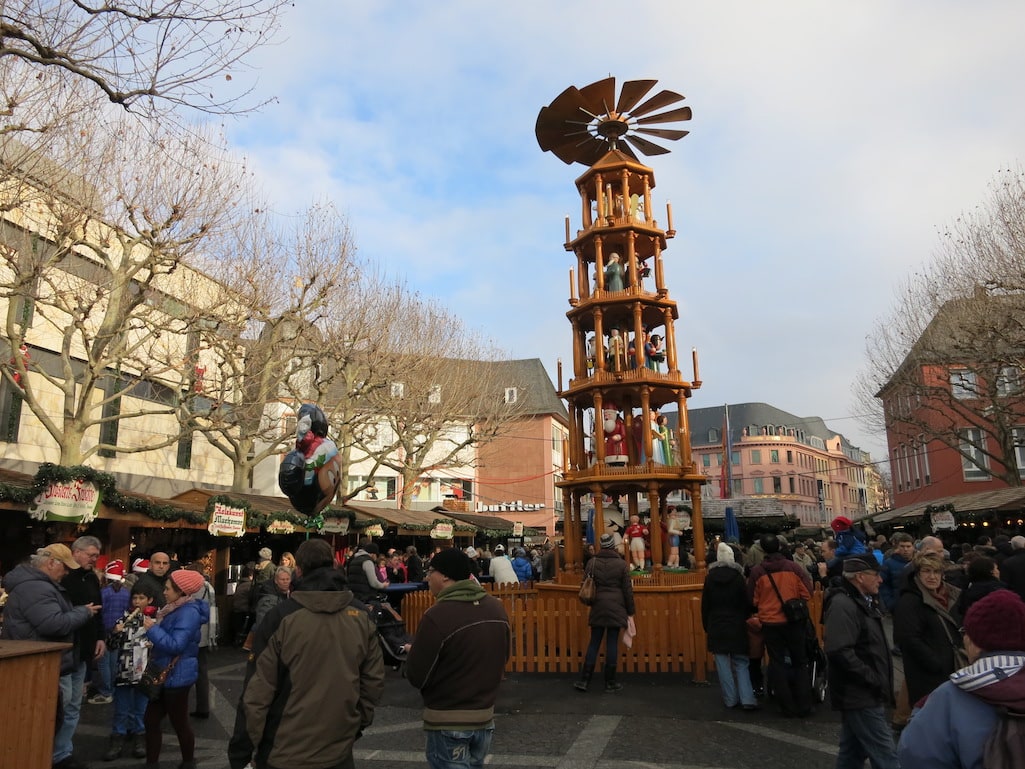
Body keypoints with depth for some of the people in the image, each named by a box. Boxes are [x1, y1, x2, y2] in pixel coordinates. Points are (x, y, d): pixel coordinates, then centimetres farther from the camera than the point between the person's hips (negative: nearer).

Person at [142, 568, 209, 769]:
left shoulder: (189, 612, -23)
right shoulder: (176, 609, 10)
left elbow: (175, 645, -29)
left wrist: (153, 629, -24)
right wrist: (152, 626, 3)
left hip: (177, 676, -9)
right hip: (164, 674, 9)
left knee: (179, 723, 6)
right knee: (150, 721, 11)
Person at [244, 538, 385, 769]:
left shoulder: (282, 616, -14)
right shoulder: (361, 617, -4)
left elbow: (260, 686, -11)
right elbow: (374, 680, 1)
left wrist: (254, 738, 2)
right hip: (340, 748, 2)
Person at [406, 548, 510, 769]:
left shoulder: (437, 615, -23)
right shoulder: (496, 607, -3)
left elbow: (416, 676, -16)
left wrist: (414, 651, 3)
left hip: (448, 721, -6)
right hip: (486, 715, 6)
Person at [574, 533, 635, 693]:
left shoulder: (592, 563, 2)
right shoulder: (621, 564, -3)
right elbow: (627, 590, -2)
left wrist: (589, 604, 21)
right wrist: (630, 612, 5)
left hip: (597, 607, 2)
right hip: (616, 608, -2)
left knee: (594, 643, 8)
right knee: (612, 643, 4)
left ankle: (584, 680, 8)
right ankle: (610, 682, 10)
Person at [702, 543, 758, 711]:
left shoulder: (710, 577, -1)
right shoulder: (738, 576, -7)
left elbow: (705, 605, 3)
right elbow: (747, 602, -3)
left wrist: (706, 626, 11)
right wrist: (744, 618, 15)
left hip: (716, 626, 1)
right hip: (737, 626, -1)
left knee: (722, 662, 6)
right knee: (740, 662, 7)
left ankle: (730, 699, 7)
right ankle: (747, 699, -2)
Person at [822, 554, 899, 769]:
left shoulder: (862, 602, 15)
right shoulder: (843, 605, -19)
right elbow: (839, 651, -28)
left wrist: (879, 679, 14)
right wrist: (871, 678, -20)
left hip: (862, 694, 10)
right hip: (861, 695, -10)